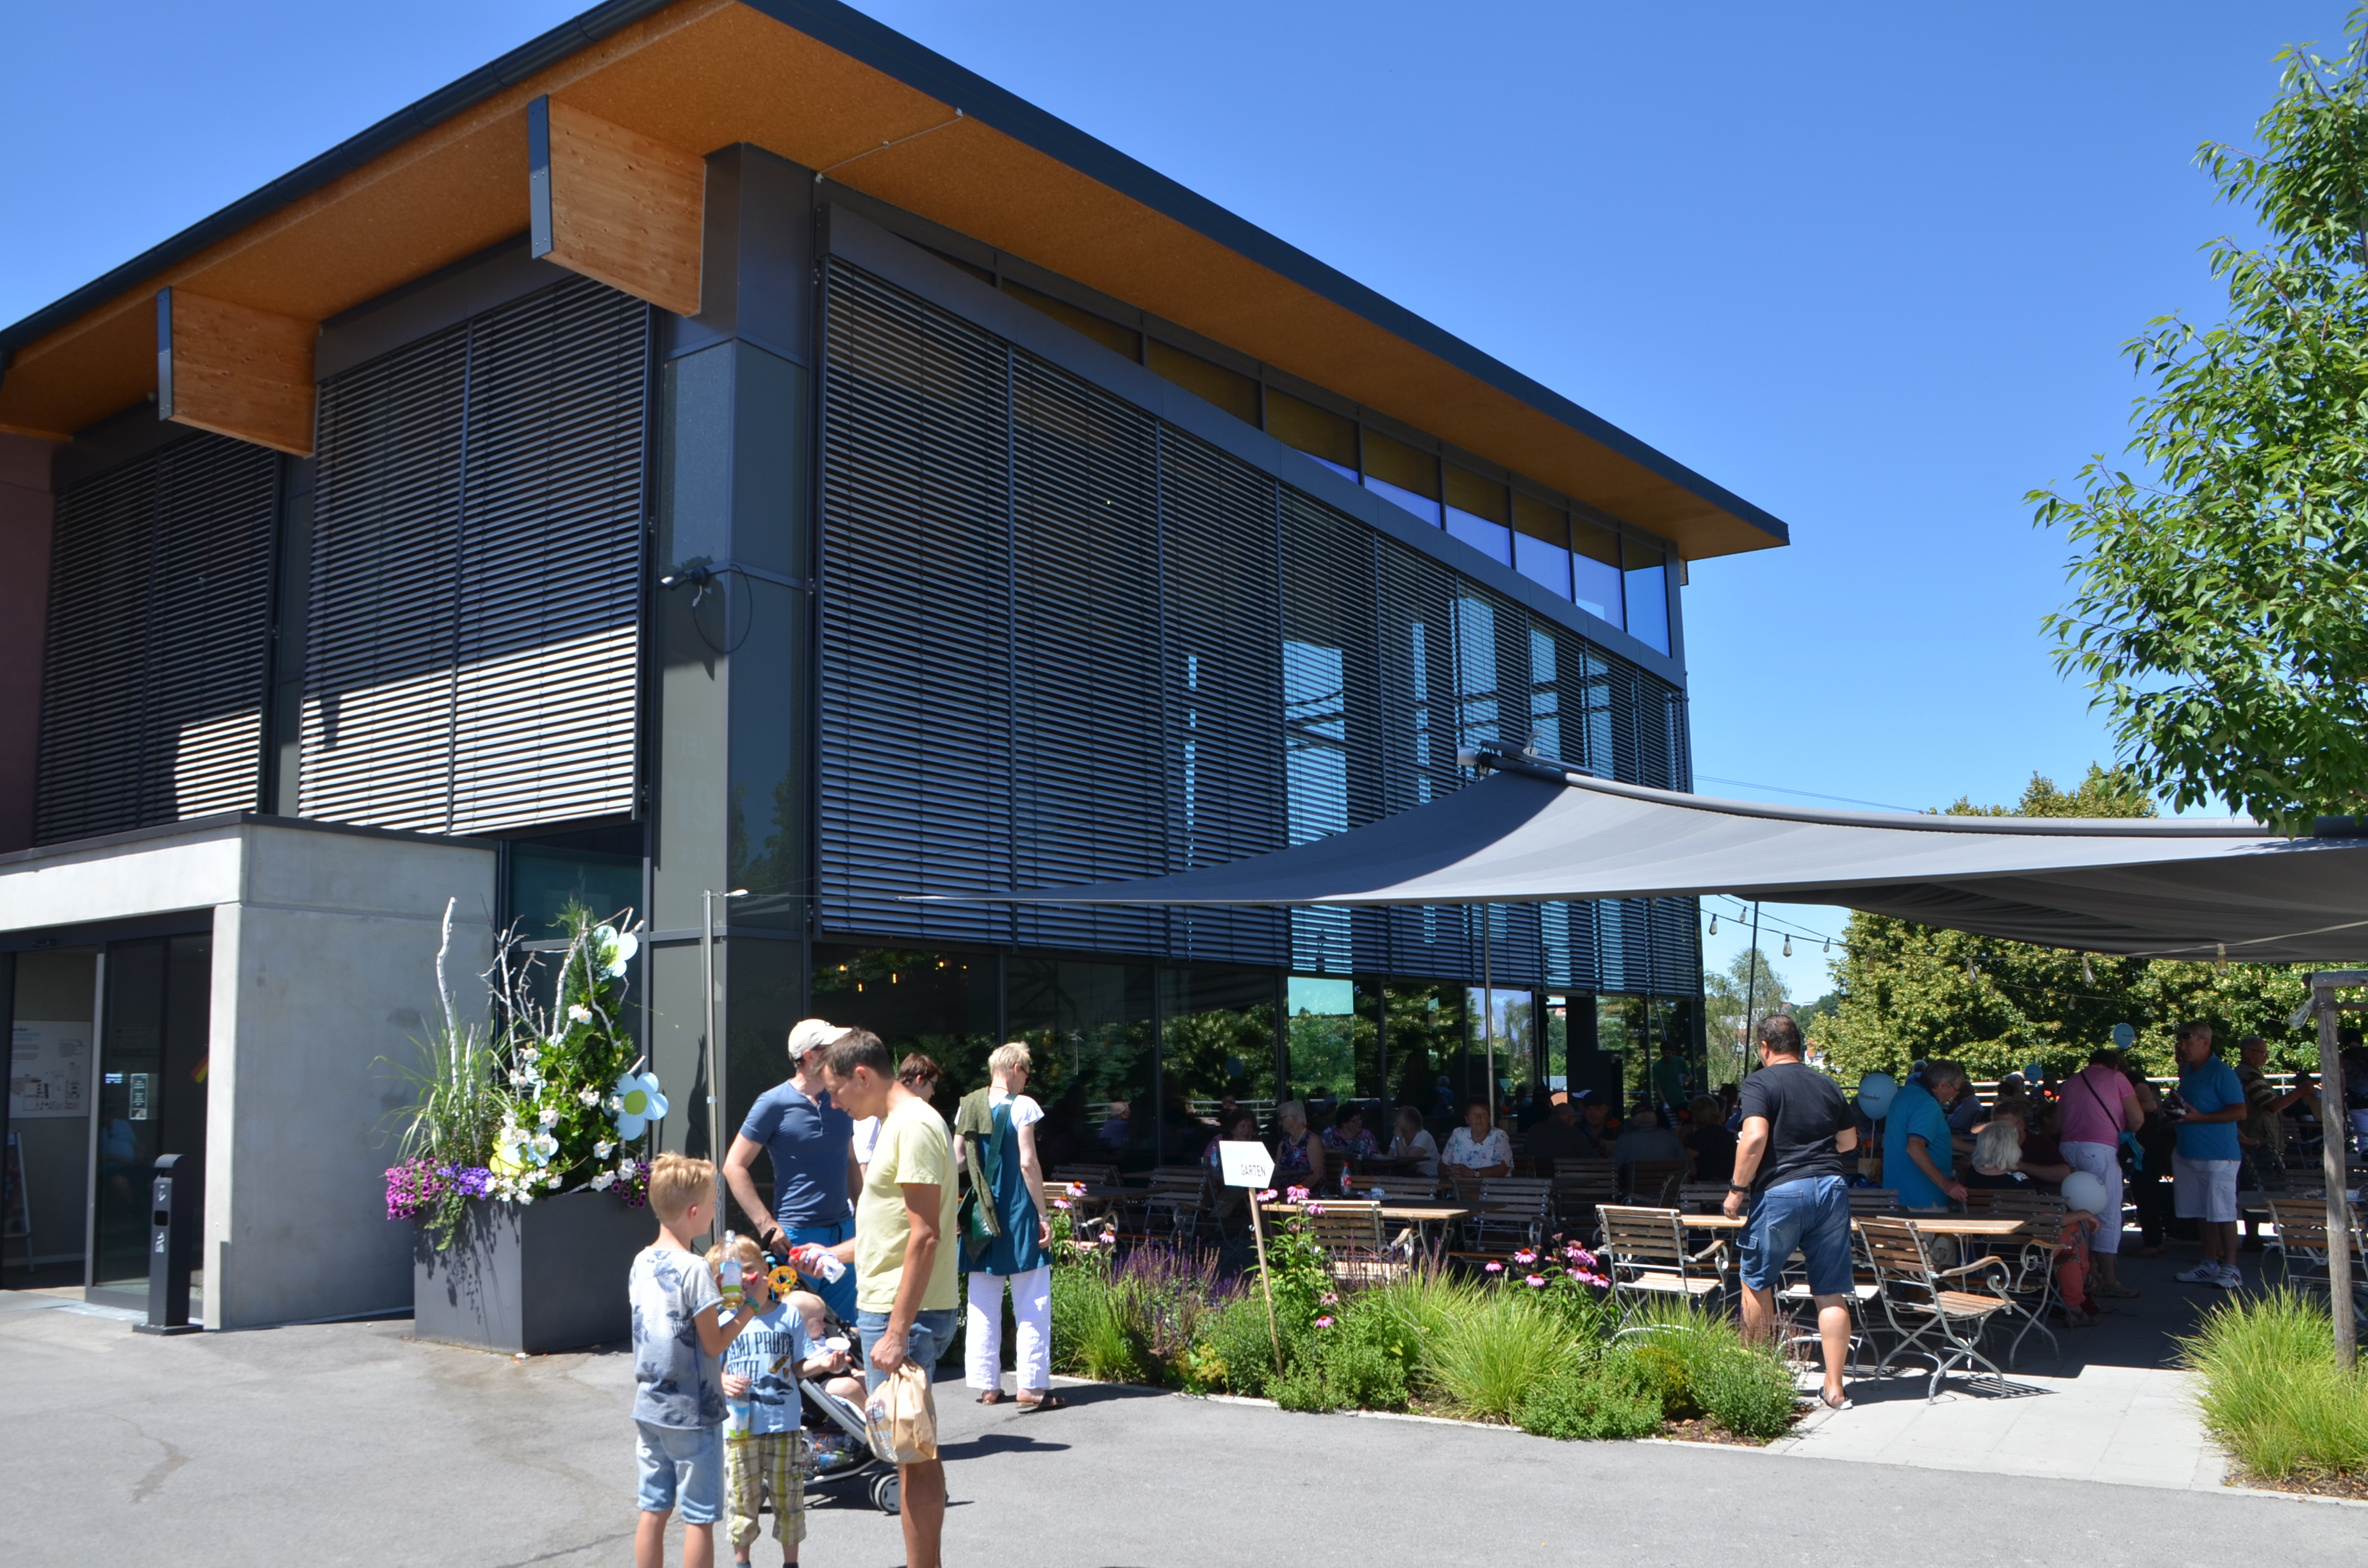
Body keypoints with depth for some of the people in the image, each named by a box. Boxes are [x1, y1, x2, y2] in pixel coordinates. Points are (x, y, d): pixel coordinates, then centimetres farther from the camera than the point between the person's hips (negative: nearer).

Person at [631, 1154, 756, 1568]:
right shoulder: (694, 1269, -20)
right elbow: (714, 1343, -15)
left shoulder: (641, 1262, 3)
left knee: (654, 1509, 14)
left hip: (649, 1408, 7)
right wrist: (750, 1307, -5)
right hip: (692, 1412, -7)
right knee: (699, 1517, 3)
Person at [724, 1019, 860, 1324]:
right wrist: (767, 1225, -13)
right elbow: (734, 1166, -6)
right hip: (796, 1236, -5)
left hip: (842, 1231, 5)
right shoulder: (774, 1104, -8)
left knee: (847, 1330, 9)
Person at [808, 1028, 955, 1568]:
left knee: (913, 1456, -3)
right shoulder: (899, 1123, 15)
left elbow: (925, 1236, -22)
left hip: (904, 1316, -10)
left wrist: (897, 1331, -23)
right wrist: (833, 1254, 29)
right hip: (890, 1310, 10)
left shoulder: (914, 1126, -17)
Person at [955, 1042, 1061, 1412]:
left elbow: (958, 1162, 5)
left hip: (981, 1214, 5)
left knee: (983, 1304, 12)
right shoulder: (1022, 1106, -9)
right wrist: (1043, 1215, -9)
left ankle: (987, 1385, 15)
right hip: (1017, 1214, -5)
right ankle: (1033, 1386, 2)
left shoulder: (969, 1106, 6)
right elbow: (1028, 1163, -13)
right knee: (1032, 1304, 2)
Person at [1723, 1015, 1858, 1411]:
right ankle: (1834, 1388, 7)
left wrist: (1737, 1189, -9)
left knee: (1757, 1282, 12)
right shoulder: (1828, 1085, 14)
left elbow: (1755, 1137, -16)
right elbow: (1849, 1140, 23)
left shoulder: (1760, 1083, -3)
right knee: (1831, 1293, 6)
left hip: (1780, 1190, -5)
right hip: (1832, 1186, 5)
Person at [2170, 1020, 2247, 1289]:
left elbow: (2240, 1112, -16)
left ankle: (2230, 1268, 2)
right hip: (2189, 1154, 8)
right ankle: (2210, 1265, 17)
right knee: (2202, 1214, 11)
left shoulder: (2221, 1073, -11)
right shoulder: (2188, 1072, 15)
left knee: (2222, 1213, -4)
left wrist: (2200, 1117, -21)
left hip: (2218, 1156, -8)